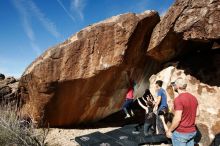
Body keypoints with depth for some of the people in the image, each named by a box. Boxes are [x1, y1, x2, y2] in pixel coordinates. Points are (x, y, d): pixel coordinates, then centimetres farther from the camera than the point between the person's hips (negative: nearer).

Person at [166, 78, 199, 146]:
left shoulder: (178, 99, -23)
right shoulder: (194, 98, 2)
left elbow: (177, 119, -24)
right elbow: (197, 113, 12)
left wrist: (169, 130, -12)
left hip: (180, 133, -7)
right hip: (192, 131, 7)